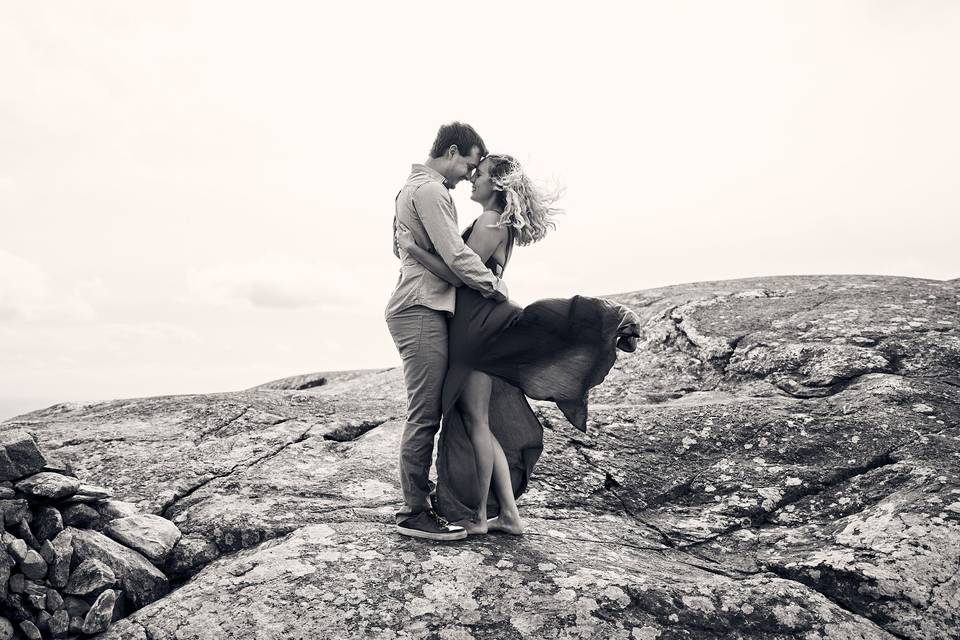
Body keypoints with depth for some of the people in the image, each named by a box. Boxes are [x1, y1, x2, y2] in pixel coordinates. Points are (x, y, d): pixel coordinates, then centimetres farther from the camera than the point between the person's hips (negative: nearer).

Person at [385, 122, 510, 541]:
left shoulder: (413, 187, 24)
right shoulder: (430, 190, -10)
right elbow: (455, 255, -17)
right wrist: (498, 290, -8)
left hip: (414, 309, 11)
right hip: (422, 310, -11)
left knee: (424, 414, 13)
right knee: (424, 415, -7)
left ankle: (416, 501, 20)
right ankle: (414, 513, 0)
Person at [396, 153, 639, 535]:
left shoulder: (490, 221, -10)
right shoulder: (503, 225, 20)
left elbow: (460, 275, -18)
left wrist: (413, 249, -16)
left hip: (477, 326, -10)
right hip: (472, 328, 10)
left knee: (475, 421, -2)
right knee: (482, 424, 12)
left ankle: (478, 517, 11)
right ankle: (508, 514, 17)